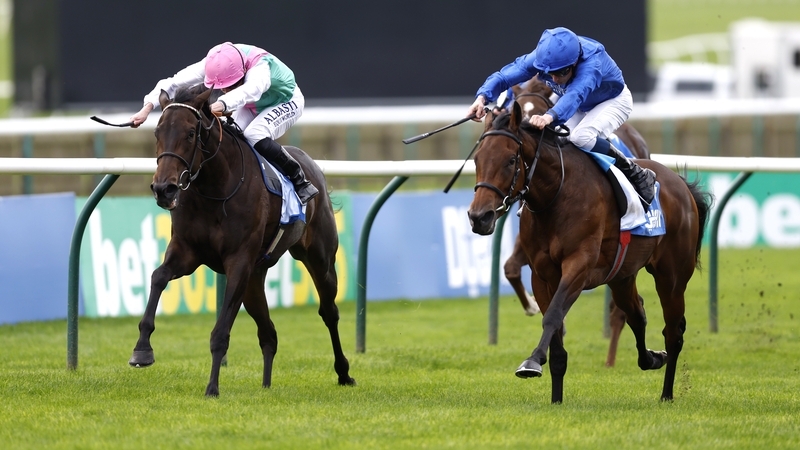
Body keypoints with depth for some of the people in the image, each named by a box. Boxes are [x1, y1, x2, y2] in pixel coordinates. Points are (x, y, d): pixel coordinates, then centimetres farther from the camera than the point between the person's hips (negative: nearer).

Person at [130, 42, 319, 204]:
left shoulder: (260, 67, -43)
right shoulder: (214, 64, -28)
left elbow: (251, 89, -66)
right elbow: (173, 83, -30)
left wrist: (224, 103, -84)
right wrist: (147, 108, -44)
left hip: (285, 102, -6)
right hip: (251, 106, 6)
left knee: (255, 135, -33)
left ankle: (301, 182, -19)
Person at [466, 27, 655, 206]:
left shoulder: (591, 62, -43)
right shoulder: (540, 57, -28)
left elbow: (575, 95, -61)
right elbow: (503, 77, -30)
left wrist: (550, 116, -79)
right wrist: (482, 97, -50)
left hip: (613, 101, -6)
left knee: (581, 137, -31)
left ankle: (637, 175, -14)